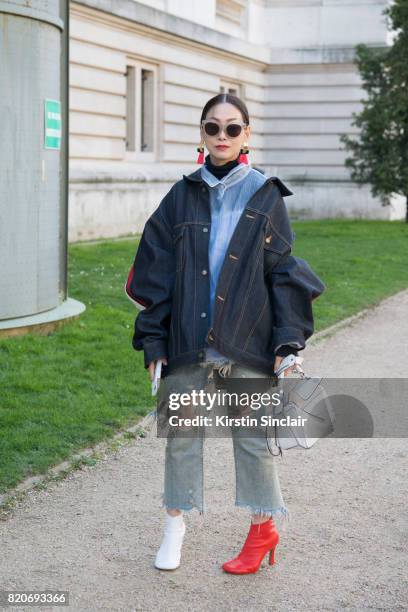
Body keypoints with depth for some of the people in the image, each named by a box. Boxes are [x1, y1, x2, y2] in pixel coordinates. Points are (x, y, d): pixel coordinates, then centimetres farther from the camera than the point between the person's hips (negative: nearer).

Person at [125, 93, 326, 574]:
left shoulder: (264, 196, 2)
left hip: (247, 343, -1)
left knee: (253, 437, 5)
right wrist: (153, 343, 1)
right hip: (187, 341, 2)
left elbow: (283, 272, 2)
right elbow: (156, 272, 5)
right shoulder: (183, 196, 5)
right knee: (181, 435, 9)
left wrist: (287, 342, -5)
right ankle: (175, 524, 27)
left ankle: (263, 527, 23)